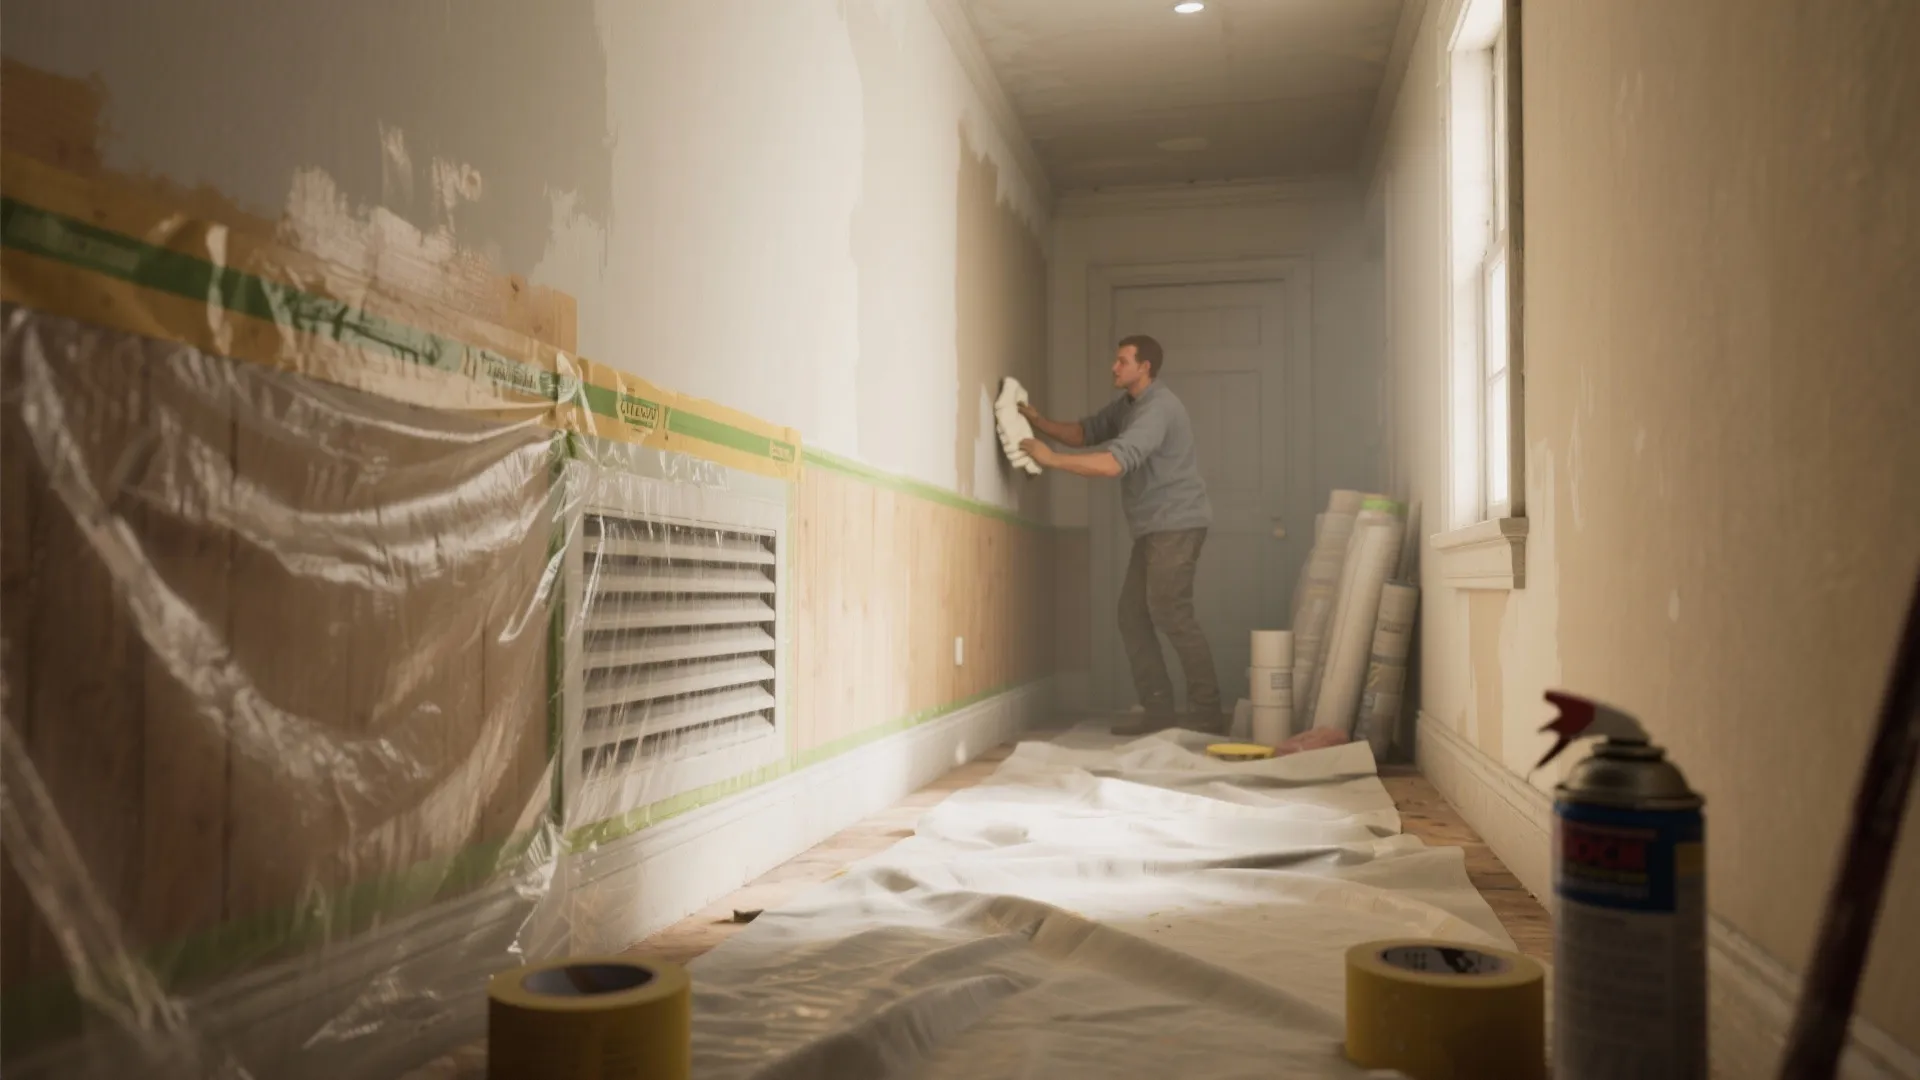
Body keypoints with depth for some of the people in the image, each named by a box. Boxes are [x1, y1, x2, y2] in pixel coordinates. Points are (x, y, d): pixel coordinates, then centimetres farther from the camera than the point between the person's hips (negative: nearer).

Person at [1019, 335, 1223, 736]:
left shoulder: (1157, 408, -18)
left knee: (1170, 613, -12)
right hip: (1153, 527, 10)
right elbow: (1086, 432, 18)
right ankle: (1158, 710, 9)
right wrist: (1041, 423, 1)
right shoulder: (1127, 403, 14)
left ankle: (1207, 713, -6)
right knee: (1133, 613, 6)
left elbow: (1113, 463, -29)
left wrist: (1051, 458, -25)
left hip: (1177, 524, -10)